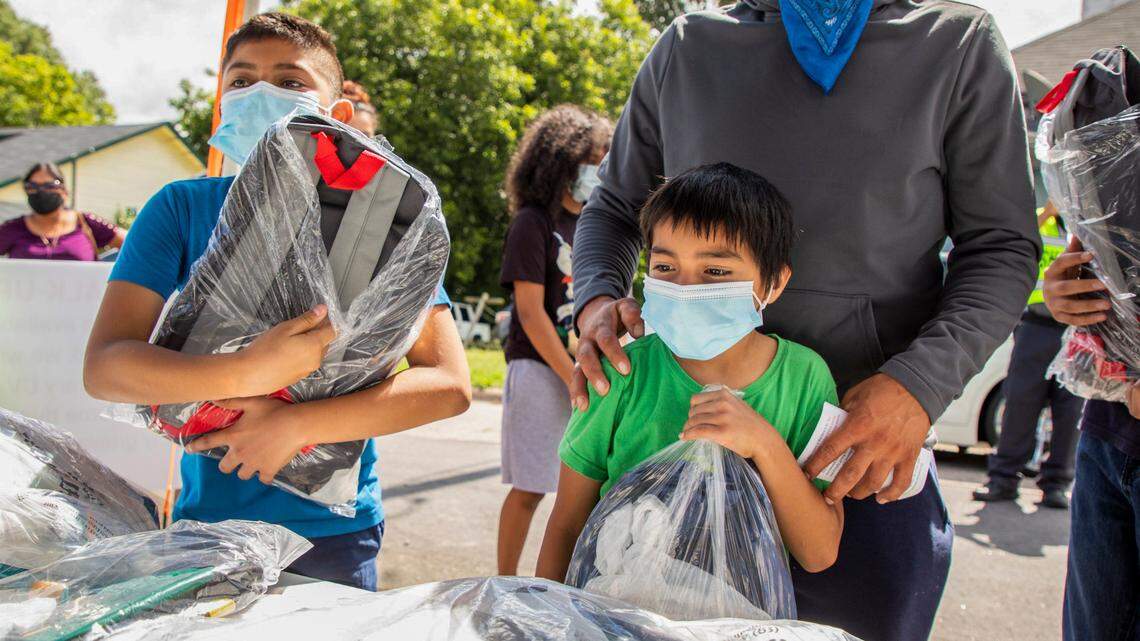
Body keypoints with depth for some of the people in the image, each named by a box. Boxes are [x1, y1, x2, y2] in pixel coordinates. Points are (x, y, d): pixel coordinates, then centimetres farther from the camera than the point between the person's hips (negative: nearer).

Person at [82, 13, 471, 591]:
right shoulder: (182, 208, -4)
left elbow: (449, 383, -15)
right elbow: (103, 366, -12)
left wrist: (297, 424, -23)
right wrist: (246, 374, -28)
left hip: (333, 533, -1)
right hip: (204, 520, 1)